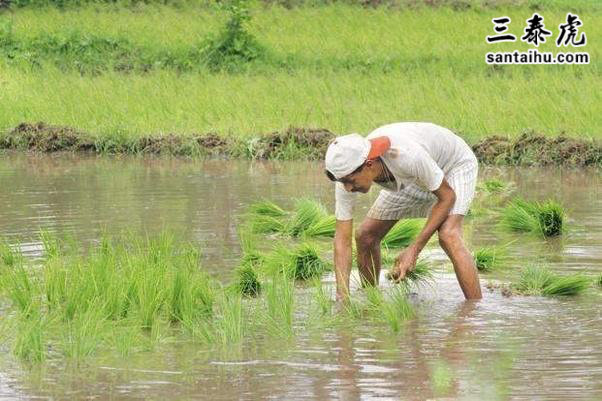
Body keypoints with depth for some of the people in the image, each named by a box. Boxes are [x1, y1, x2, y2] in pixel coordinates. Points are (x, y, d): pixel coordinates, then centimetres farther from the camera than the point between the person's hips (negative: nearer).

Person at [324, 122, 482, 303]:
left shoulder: (407, 155, -44)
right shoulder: (348, 174, -28)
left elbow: (447, 196, -27)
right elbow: (342, 239, -22)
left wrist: (414, 249, -31)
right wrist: (342, 298, -30)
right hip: (414, 179, 6)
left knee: (448, 236, -29)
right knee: (365, 236, -1)